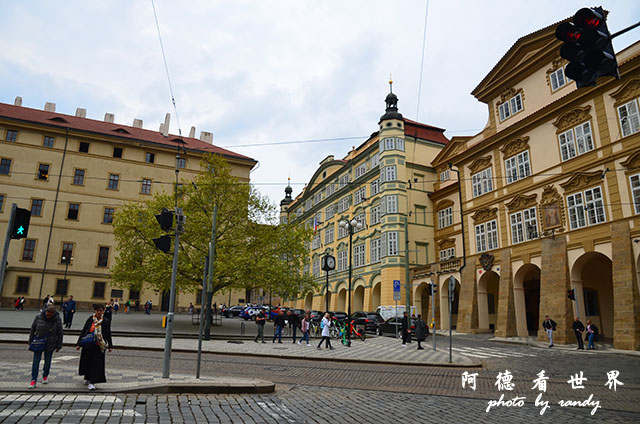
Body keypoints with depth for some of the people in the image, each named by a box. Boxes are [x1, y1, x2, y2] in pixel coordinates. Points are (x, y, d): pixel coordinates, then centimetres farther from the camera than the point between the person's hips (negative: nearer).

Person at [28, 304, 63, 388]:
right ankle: (33, 380, 4)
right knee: (36, 361, -2)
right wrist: (31, 342, 6)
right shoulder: (38, 317, -11)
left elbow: (60, 333, -4)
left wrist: (59, 346, 0)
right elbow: (32, 329, 2)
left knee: (47, 361, 11)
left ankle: (45, 376, 33)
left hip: (50, 344, 0)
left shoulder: (57, 320, -13)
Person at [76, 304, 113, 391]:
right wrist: (78, 344, 1)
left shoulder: (106, 321, -1)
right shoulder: (90, 319, -1)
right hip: (88, 345, 1)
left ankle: (92, 382, 0)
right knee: (87, 362, 14)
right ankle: (87, 378, 39)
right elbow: (83, 332, 4)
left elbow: (108, 335, 7)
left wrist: (110, 346, 9)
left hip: (99, 346, -1)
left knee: (97, 364, -5)